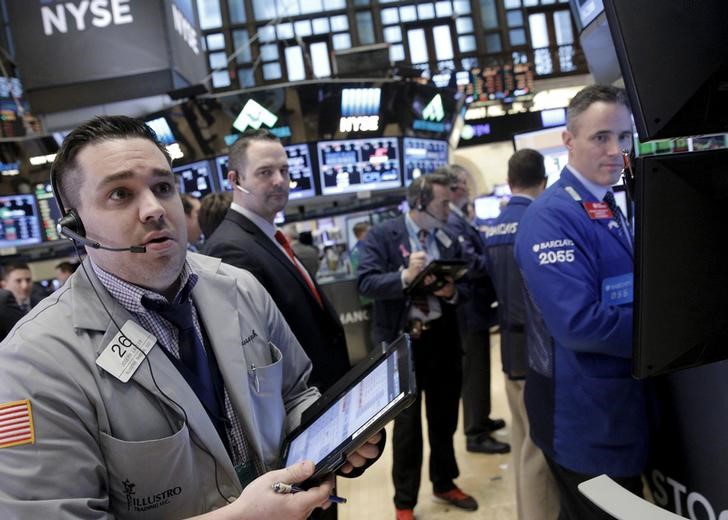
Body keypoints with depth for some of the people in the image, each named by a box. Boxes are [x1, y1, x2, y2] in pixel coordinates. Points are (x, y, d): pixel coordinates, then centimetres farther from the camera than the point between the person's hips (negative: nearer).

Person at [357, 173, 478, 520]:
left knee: (445, 418, 19)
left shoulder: (448, 239, 7)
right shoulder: (382, 235, -7)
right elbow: (366, 283, -17)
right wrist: (405, 276, -30)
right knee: (406, 423, 8)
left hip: (443, 338, 5)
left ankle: (445, 484, 42)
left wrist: (452, 291, -16)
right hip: (402, 340, -4)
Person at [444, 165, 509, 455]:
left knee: (477, 368, 22)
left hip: (475, 306, 10)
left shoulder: (456, 219, 12)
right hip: (471, 309, -10)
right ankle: (476, 435, 14)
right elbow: (471, 264, -26)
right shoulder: (451, 222, -22)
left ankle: (480, 420, 37)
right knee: (475, 370, 1)